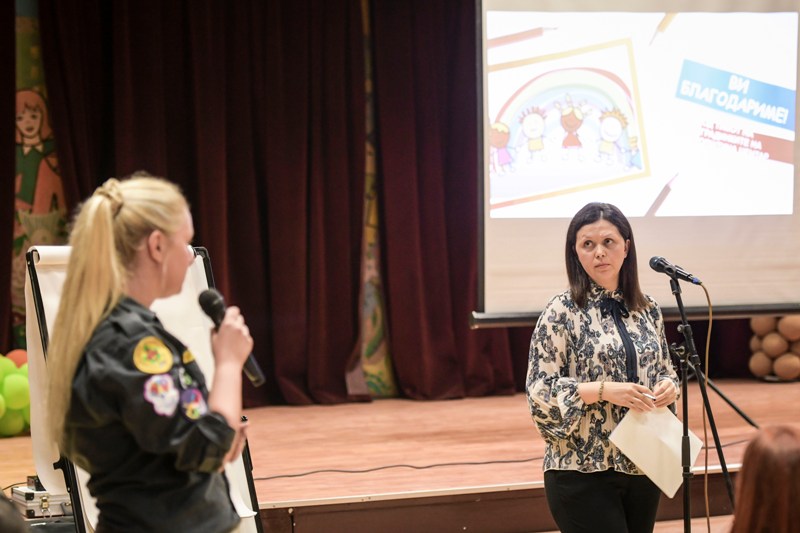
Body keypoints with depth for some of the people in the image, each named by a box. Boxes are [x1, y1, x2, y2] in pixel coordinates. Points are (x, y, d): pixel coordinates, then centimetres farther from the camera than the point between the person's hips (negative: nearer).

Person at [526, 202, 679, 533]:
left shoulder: (649, 310, 8)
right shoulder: (561, 313, -9)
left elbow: (664, 369, 18)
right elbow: (540, 391, -12)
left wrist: (669, 386, -5)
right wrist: (603, 390, -23)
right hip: (583, 470, -5)